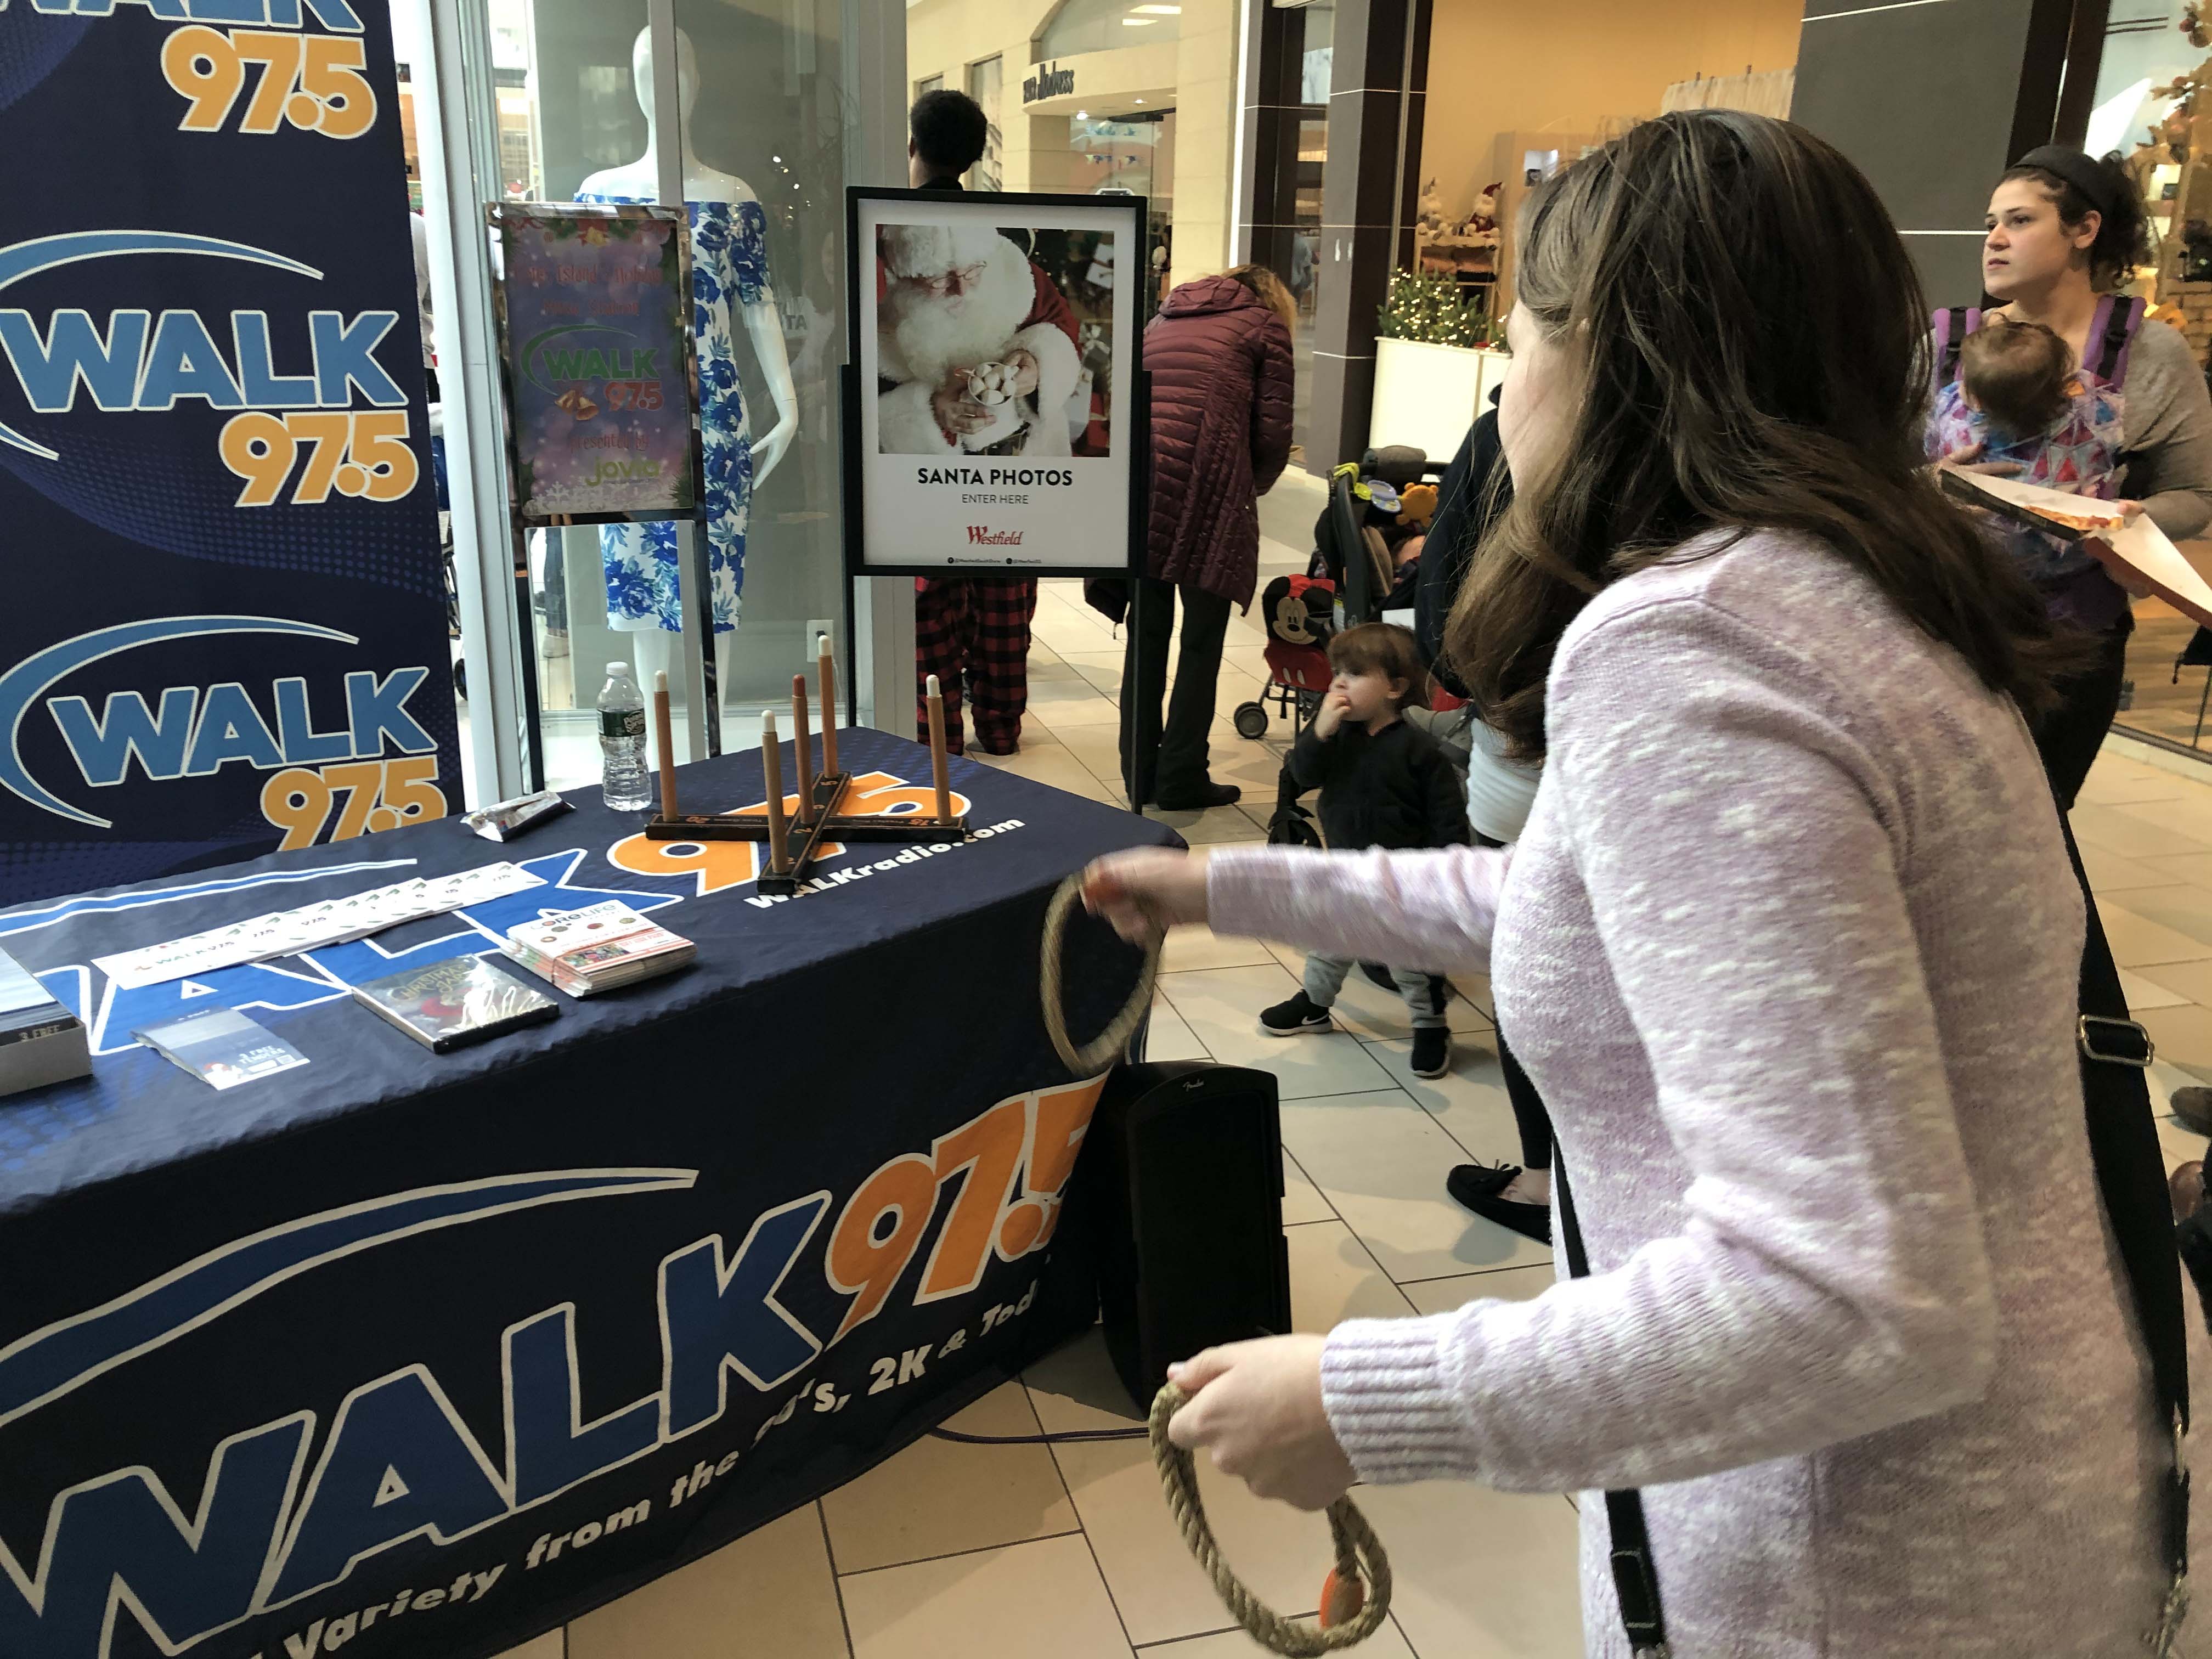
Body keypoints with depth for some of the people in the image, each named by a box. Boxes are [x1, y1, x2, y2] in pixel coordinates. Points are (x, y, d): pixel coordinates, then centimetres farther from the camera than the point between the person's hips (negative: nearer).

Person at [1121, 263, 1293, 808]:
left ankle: (1140, 774, 19)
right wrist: (1254, 487, 23)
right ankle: (1181, 778, 9)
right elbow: (1273, 432, 4)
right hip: (1206, 488, -5)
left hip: (1134, 476, 5)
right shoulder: (1266, 324, 13)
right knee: (1202, 639, 5)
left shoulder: (1164, 317, 28)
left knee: (1146, 632, 13)